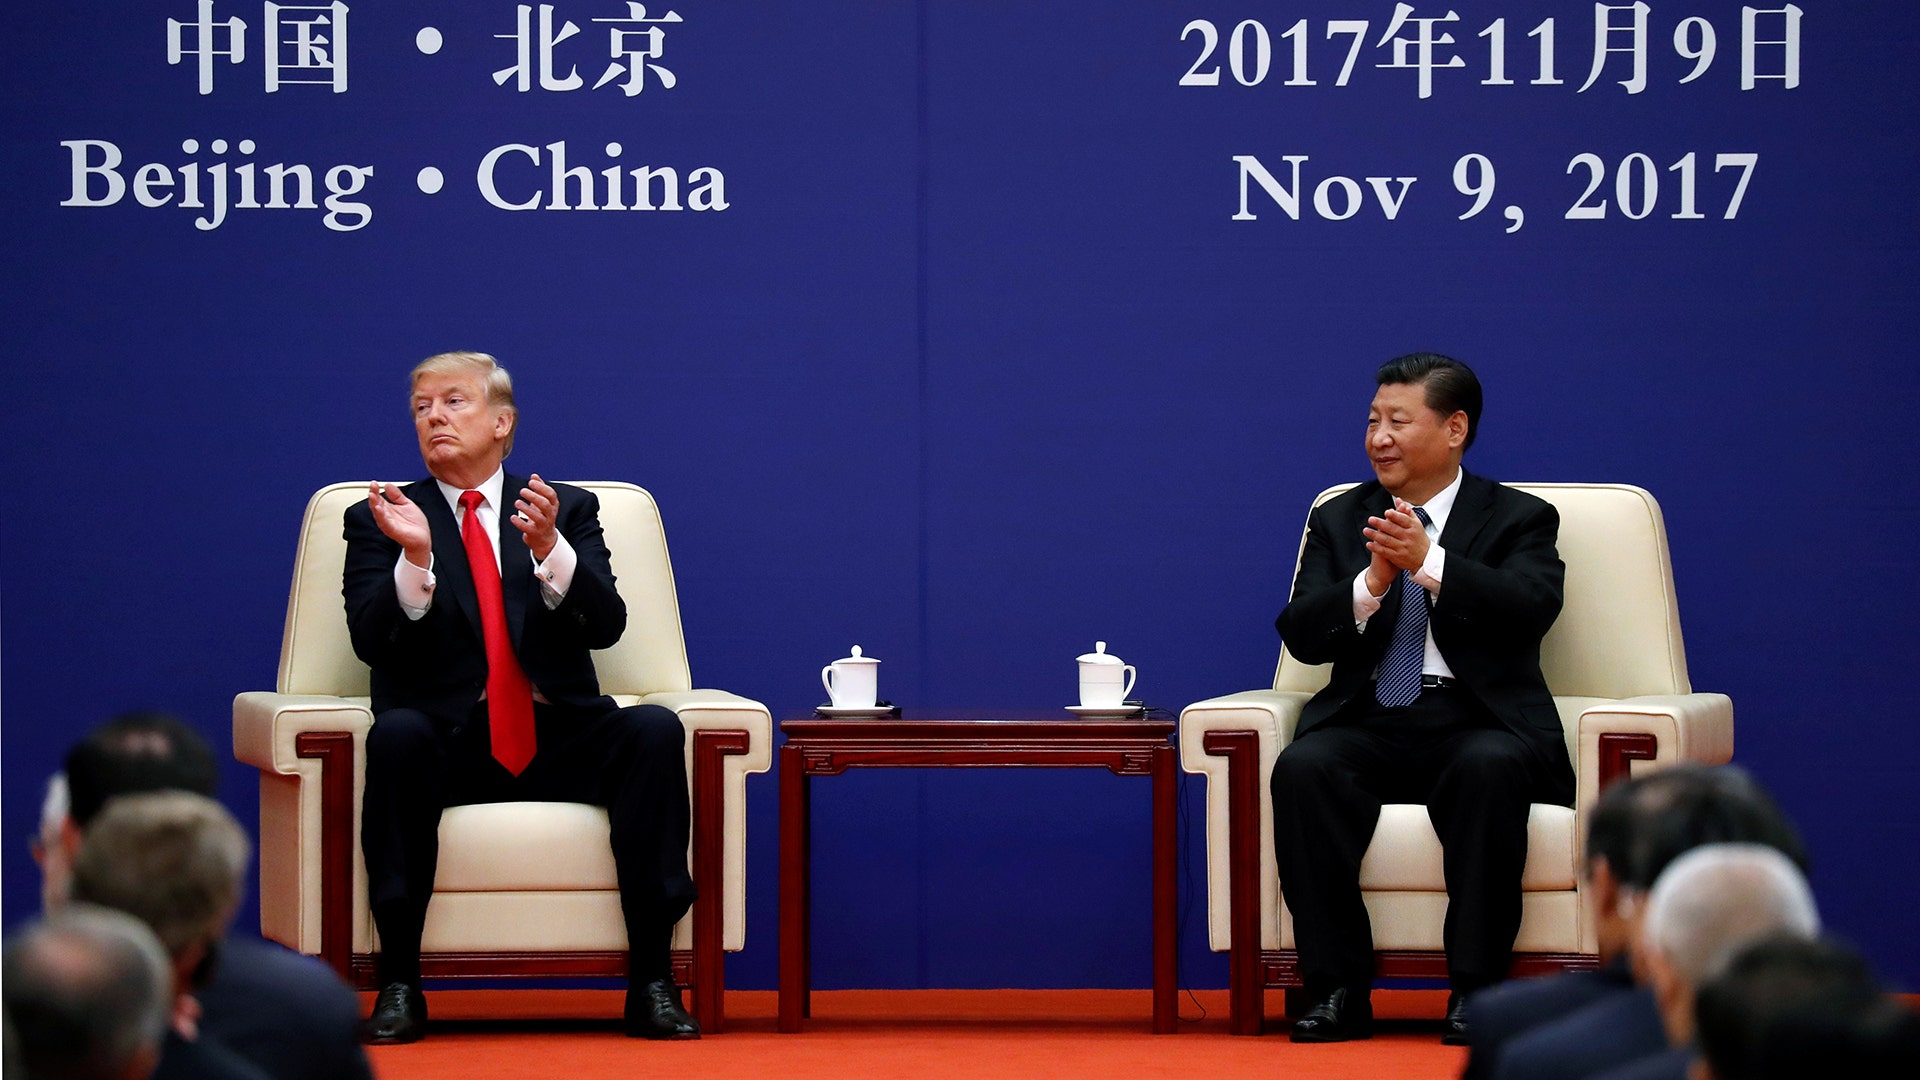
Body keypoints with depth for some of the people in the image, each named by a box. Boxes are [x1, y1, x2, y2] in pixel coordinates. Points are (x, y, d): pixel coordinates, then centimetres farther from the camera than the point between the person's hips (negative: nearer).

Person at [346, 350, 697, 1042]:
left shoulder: (568, 512, 15)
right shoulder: (379, 522, 11)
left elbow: (606, 625, 0)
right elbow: (371, 642, -4)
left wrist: (549, 549, -18)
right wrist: (416, 556, -20)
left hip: (558, 743, 1)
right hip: (447, 746, -1)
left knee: (654, 729, -27)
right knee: (396, 733, -35)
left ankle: (650, 983, -27)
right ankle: (399, 984, -31)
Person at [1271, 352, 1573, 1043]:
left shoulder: (1517, 520, 8)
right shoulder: (1339, 520, 17)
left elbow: (1531, 609, -13)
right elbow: (1300, 635, 4)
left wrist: (1429, 562, -25)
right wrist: (1372, 584, -15)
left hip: (1476, 722, -3)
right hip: (1367, 722, 3)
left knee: (1490, 771, -37)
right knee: (1302, 770, -30)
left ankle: (1475, 991, -29)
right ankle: (1339, 992, -25)